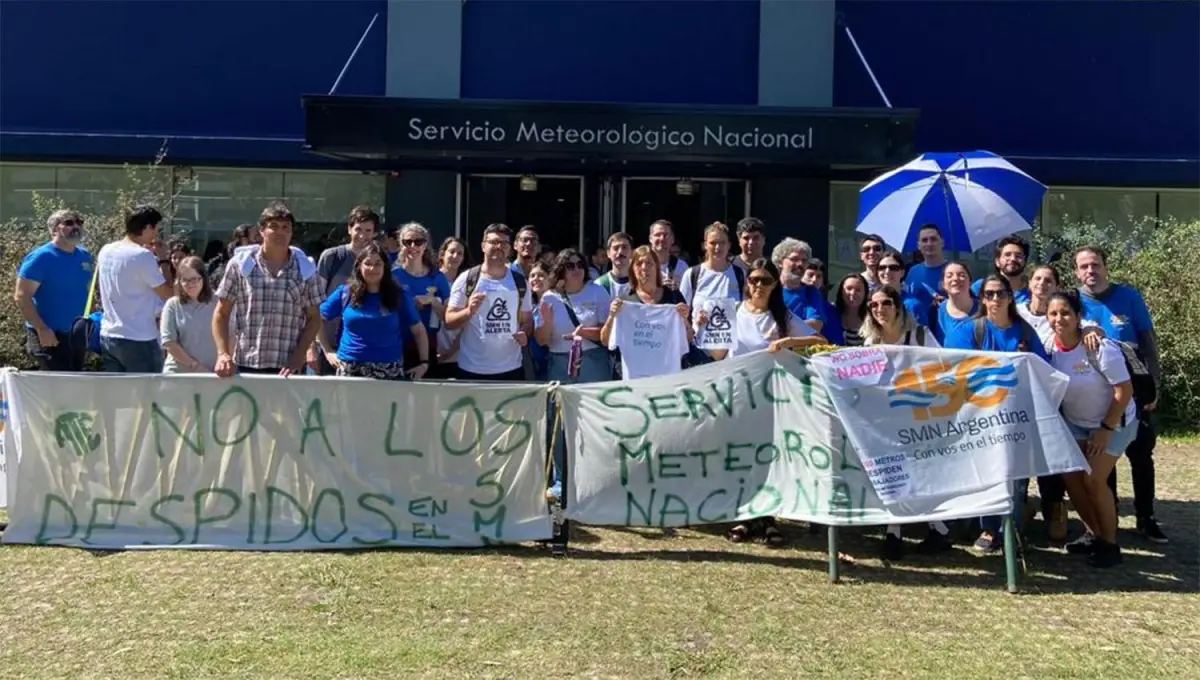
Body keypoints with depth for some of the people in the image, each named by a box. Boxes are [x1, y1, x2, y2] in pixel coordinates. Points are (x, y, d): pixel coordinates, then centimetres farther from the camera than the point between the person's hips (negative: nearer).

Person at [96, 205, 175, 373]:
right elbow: (169, 294, -11)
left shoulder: (105, 252, 8)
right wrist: (164, 259, -3)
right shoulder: (142, 255, -15)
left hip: (108, 337, 7)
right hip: (139, 341, -7)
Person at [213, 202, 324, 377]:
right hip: (245, 366, 0)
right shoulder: (240, 264, 3)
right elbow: (221, 314, 7)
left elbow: (314, 318, 8)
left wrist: (298, 358, -4)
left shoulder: (306, 269, 5)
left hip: (287, 369, 0)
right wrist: (223, 354, -6)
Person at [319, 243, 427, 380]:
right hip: (349, 369, 1)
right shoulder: (344, 293, 4)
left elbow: (419, 331, 8)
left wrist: (424, 362, 0)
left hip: (389, 371, 0)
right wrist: (327, 351, 8)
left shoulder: (398, 296, 4)